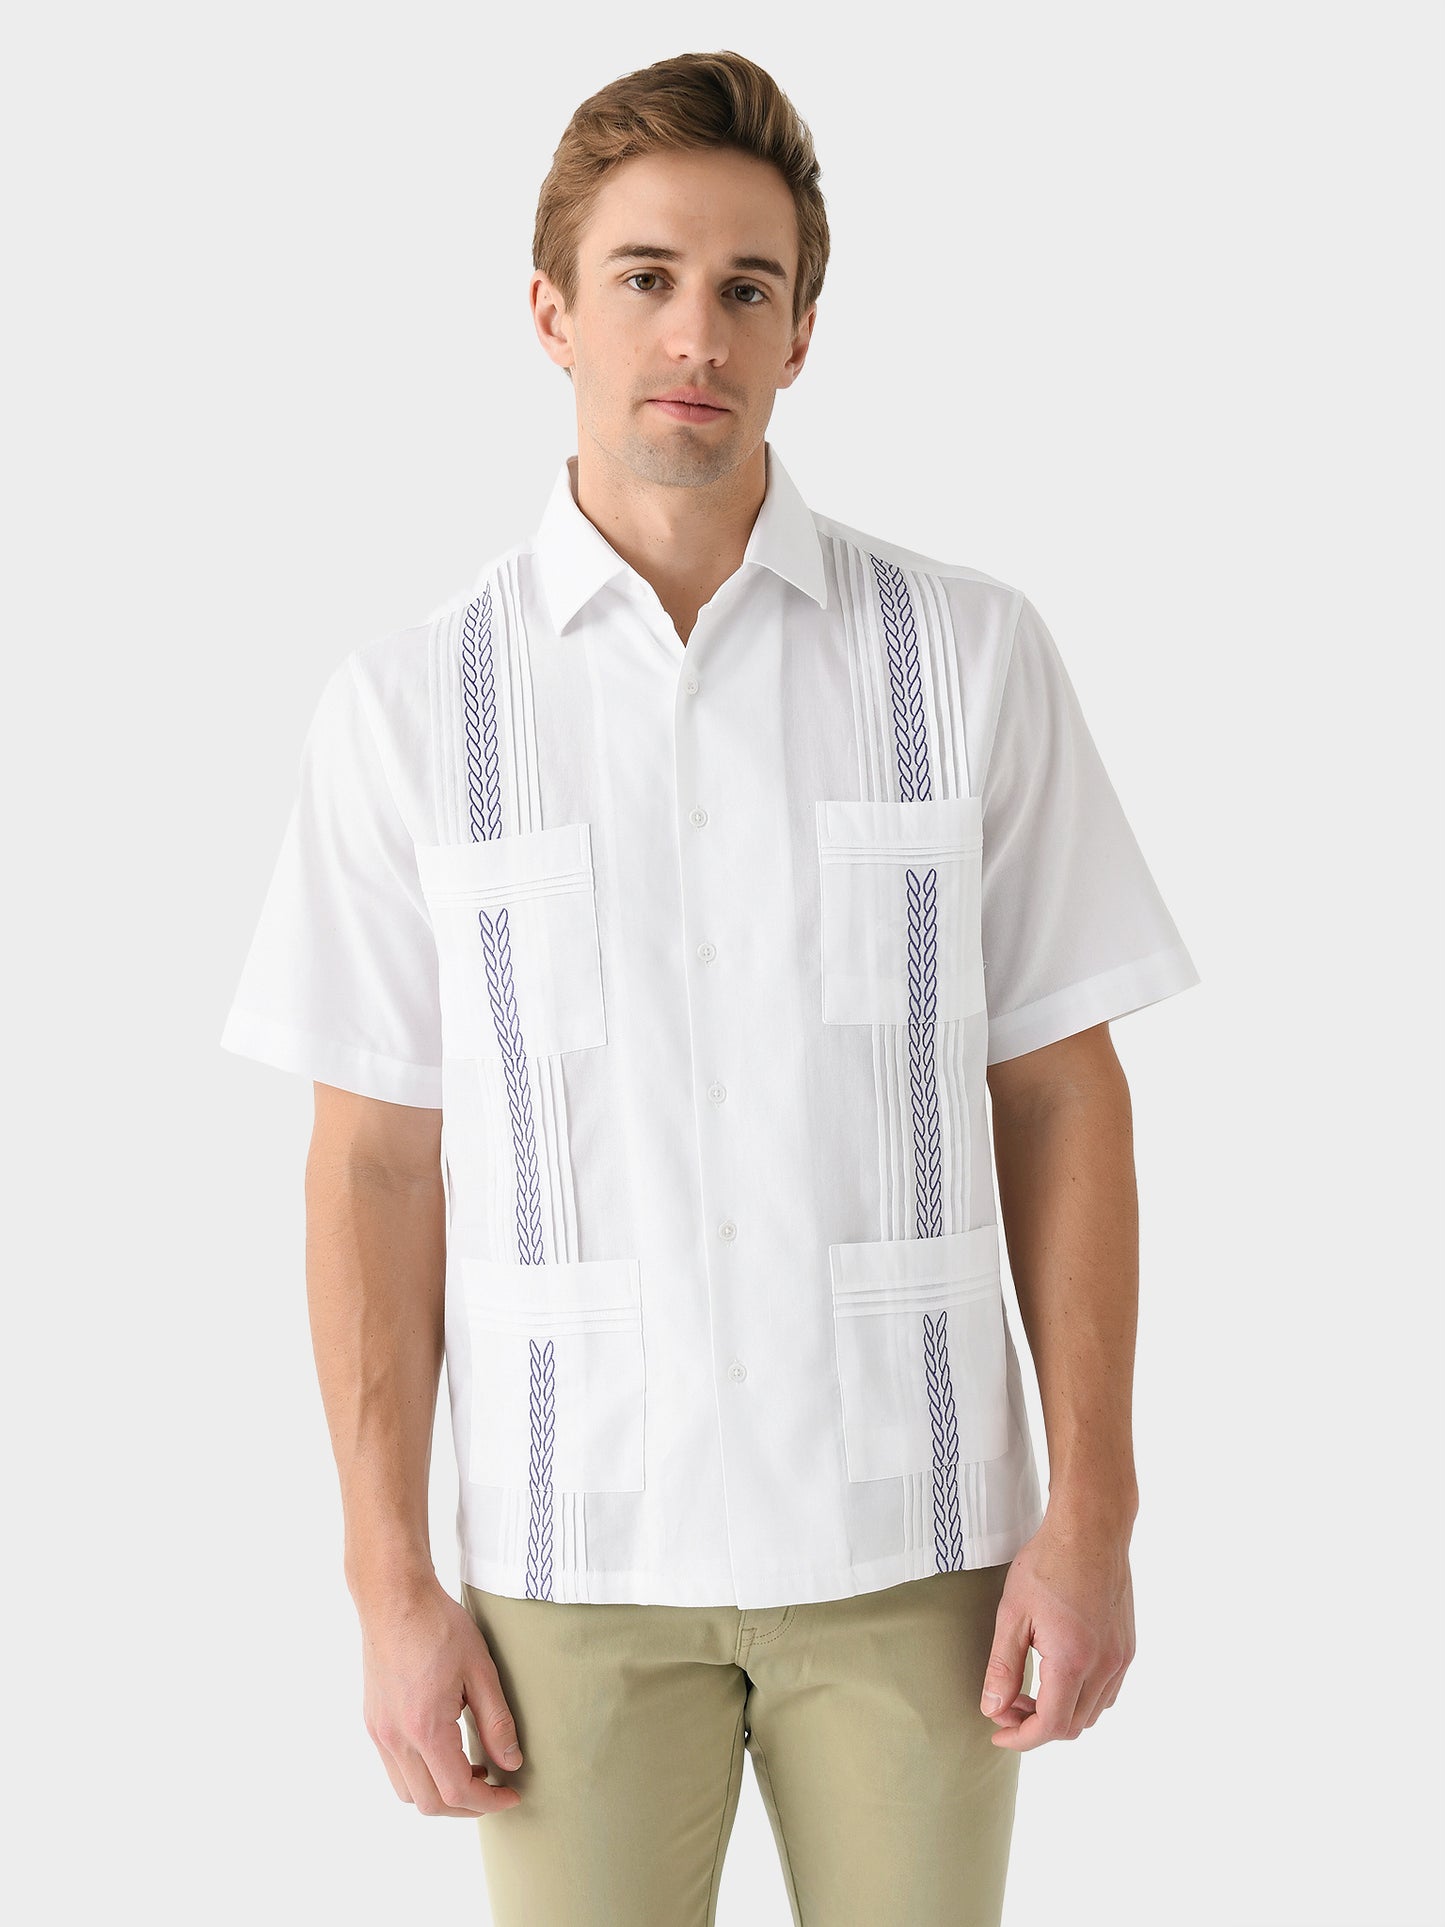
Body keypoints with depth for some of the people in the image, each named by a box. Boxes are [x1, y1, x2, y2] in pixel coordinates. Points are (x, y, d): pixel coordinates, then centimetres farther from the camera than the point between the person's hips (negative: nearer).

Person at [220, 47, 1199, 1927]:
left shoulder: (970, 657, -3)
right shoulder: (410, 705, -3)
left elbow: (1060, 1093, 0)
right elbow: (375, 1159, -1)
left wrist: (1094, 1513, -5)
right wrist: (392, 1591, -4)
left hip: (910, 1535, 0)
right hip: (581, 1546, 0)